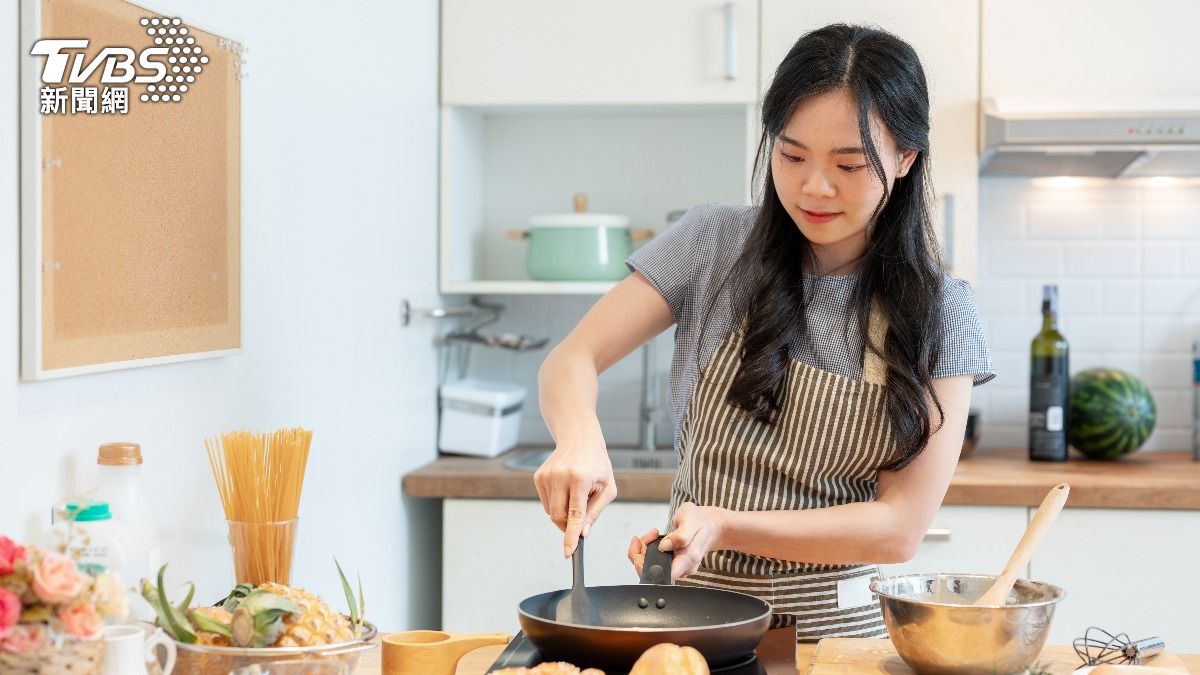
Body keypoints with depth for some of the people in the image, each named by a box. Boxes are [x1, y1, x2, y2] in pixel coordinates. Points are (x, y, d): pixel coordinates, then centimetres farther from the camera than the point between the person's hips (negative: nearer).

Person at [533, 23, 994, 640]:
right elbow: (571, 362, 2)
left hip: (840, 624, 0)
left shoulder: (940, 312, -1)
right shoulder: (714, 243, 2)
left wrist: (724, 526, -19)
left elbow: (901, 527, -6)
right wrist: (580, 440, -22)